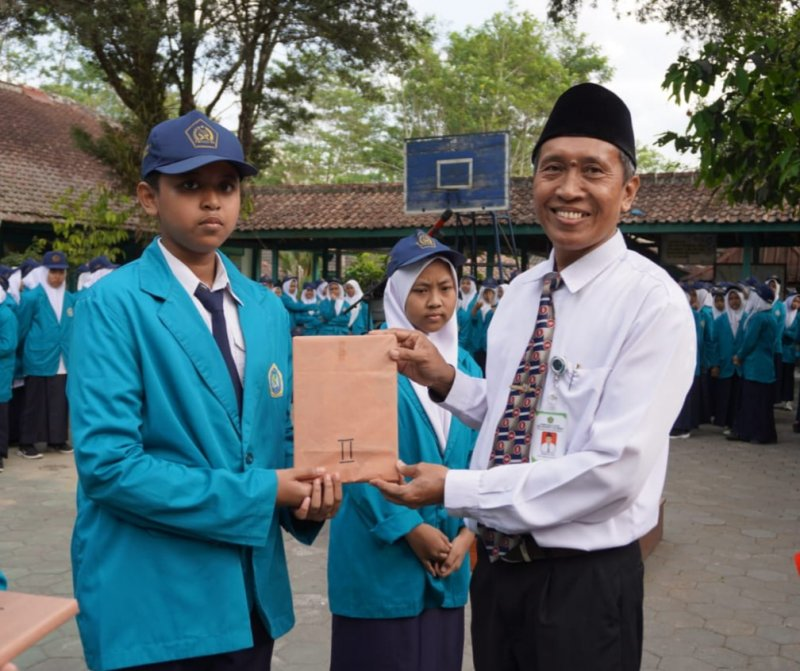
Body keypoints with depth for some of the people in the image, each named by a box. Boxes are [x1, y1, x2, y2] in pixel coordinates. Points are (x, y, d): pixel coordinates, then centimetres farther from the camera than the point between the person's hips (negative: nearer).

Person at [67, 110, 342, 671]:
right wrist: (259, 493, -19)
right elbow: (107, 463, -20)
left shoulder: (268, 311, 6)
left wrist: (307, 490, -9)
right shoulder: (112, 304, -13)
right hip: (152, 602, -6)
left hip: (253, 593, 6)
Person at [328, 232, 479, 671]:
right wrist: (409, 528, -16)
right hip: (379, 555, -5)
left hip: (447, 558, 5)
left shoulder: (467, 368, 8)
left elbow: (476, 461, 8)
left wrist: (467, 533, -4)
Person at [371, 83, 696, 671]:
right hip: (497, 563, 6)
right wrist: (444, 379, -5)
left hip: (584, 579, -6)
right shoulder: (520, 292, 5)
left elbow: (614, 468, -23)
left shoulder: (654, 302, -17)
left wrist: (455, 488, -20)